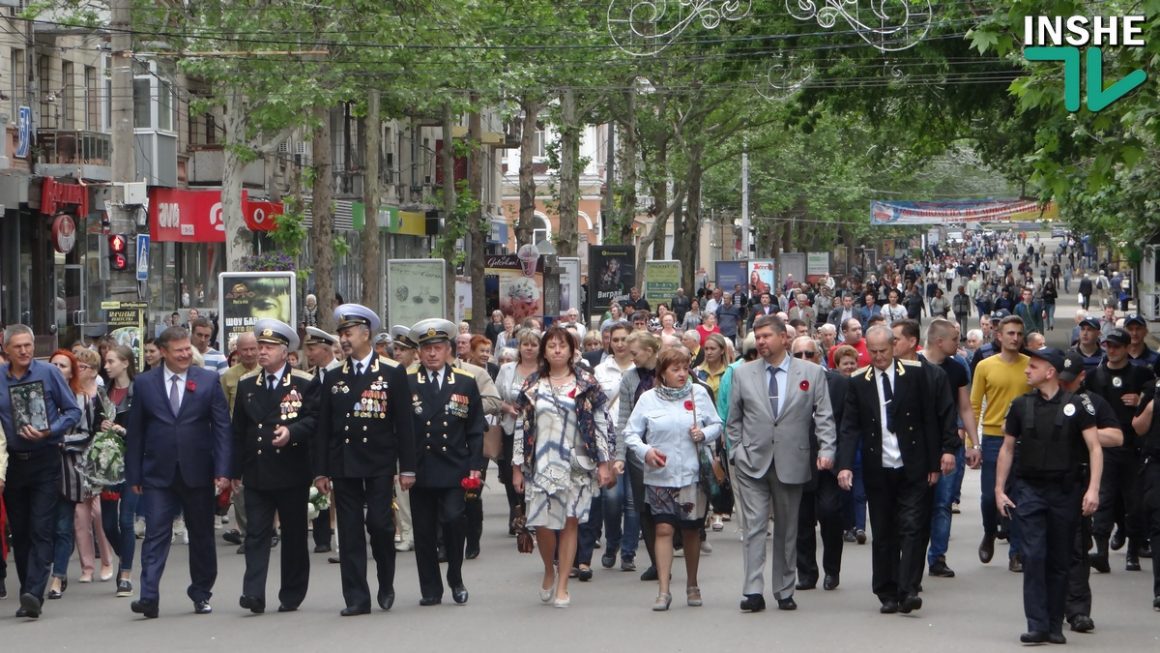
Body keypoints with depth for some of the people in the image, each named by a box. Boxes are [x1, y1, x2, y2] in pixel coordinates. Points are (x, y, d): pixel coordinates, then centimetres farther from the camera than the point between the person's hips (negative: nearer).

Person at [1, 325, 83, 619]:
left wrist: (49, 432, -15)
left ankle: (34, 594, -18)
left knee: (41, 529, -11)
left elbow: (73, 411, 1)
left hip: (44, 461, -3)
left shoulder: (48, 373, -3)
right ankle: (28, 596, 15)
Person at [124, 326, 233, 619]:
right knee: (156, 535, -8)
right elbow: (134, 432, 5)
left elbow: (222, 427, 0)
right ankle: (149, 597, -14)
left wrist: (222, 470, -9)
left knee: (201, 536, 10)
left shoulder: (208, 381, 3)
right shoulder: (145, 383, 4)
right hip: (158, 474, -1)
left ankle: (201, 594, 23)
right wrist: (134, 475, 0)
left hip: (197, 473, 1)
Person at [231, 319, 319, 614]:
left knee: (294, 535, 6)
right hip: (256, 473, 2)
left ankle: (291, 596, 15)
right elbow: (238, 431, 12)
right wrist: (235, 470, 8)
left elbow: (315, 419, -5)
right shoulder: (246, 385, 11)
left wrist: (292, 431, -24)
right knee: (256, 534, -6)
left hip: (292, 472, -2)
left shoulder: (304, 383, 0)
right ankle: (254, 594, -13)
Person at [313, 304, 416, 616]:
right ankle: (356, 598, 4)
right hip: (343, 464, 3)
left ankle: (386, 584, 14)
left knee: (379, 523, -9)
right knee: (350, 532, 0)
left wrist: (407, 468, -5)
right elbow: (323, 427, 9)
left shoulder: (393, 373, 2)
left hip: (379, 463, -3)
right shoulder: (333, 378, 10)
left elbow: (404, 423, 0)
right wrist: (321, 470, 4)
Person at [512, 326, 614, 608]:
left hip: (577, 465, -1)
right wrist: (517, 467, 6)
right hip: (542, 465, 1)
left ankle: (562, 586, 7)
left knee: (570, 522, -1)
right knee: (543, 523, -6)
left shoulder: (586, 383, 4)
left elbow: (601, 423, 3)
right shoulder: (532, 385, 8)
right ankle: (549, 571, 22)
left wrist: (604, 463, -3)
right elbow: (521, 426, 9)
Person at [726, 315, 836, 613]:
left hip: (792, 462, 0)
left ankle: (784, 592, 15)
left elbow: (824, 417, 2)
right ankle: (753, 591, -11)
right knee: (754, 526, -8)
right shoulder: (743, 374, 7)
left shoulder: (812, 373, 3)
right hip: (752, 463, 0)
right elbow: (734, 420, 13)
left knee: (787, 529, 7)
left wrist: (826, 449, -10)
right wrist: (736, 452, 4)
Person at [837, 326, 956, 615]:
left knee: (913, 528, -9)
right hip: (877, 471, 2)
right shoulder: (858, 382, 4)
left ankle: (908, 591, -11)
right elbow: (850, 427, 1)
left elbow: (930, 419, 1)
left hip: (913, 469, -2)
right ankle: (887, 594, 11)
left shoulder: (916, 374, 0)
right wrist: (845, 465, -12)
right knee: (883, 534, 5)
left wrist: (934, 463, -2)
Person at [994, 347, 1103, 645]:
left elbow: (1094, 448, -4)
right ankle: (1037, 625, -8)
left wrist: (1093, 489, -14)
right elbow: (1007, 448, 12)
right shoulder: (1021, 405, 4)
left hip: (1065, 491, -1)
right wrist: (999, 489, 7)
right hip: (1028, 489, 1)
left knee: (1059, 561, 5)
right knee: (1033, 556, -9)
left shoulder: (1076, 405, -4)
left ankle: (1055, 626, 12)